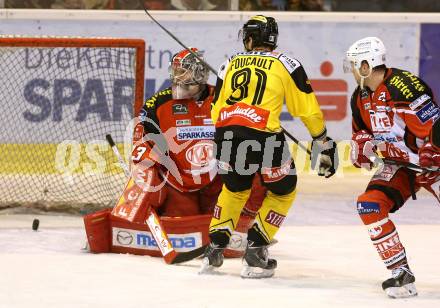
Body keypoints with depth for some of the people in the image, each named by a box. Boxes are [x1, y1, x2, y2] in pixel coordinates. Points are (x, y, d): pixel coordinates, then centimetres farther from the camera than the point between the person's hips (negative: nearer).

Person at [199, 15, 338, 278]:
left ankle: (216, 248, 24)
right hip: (262, 135, -4)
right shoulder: (286, 65, 11)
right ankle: (255, 250, 11)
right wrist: (325, 144, 19)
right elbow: (308, 109, 9)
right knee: (283, 191, 20)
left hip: (226, 132, 4)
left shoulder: (230, 64, 20)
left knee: (235, 187, 31)